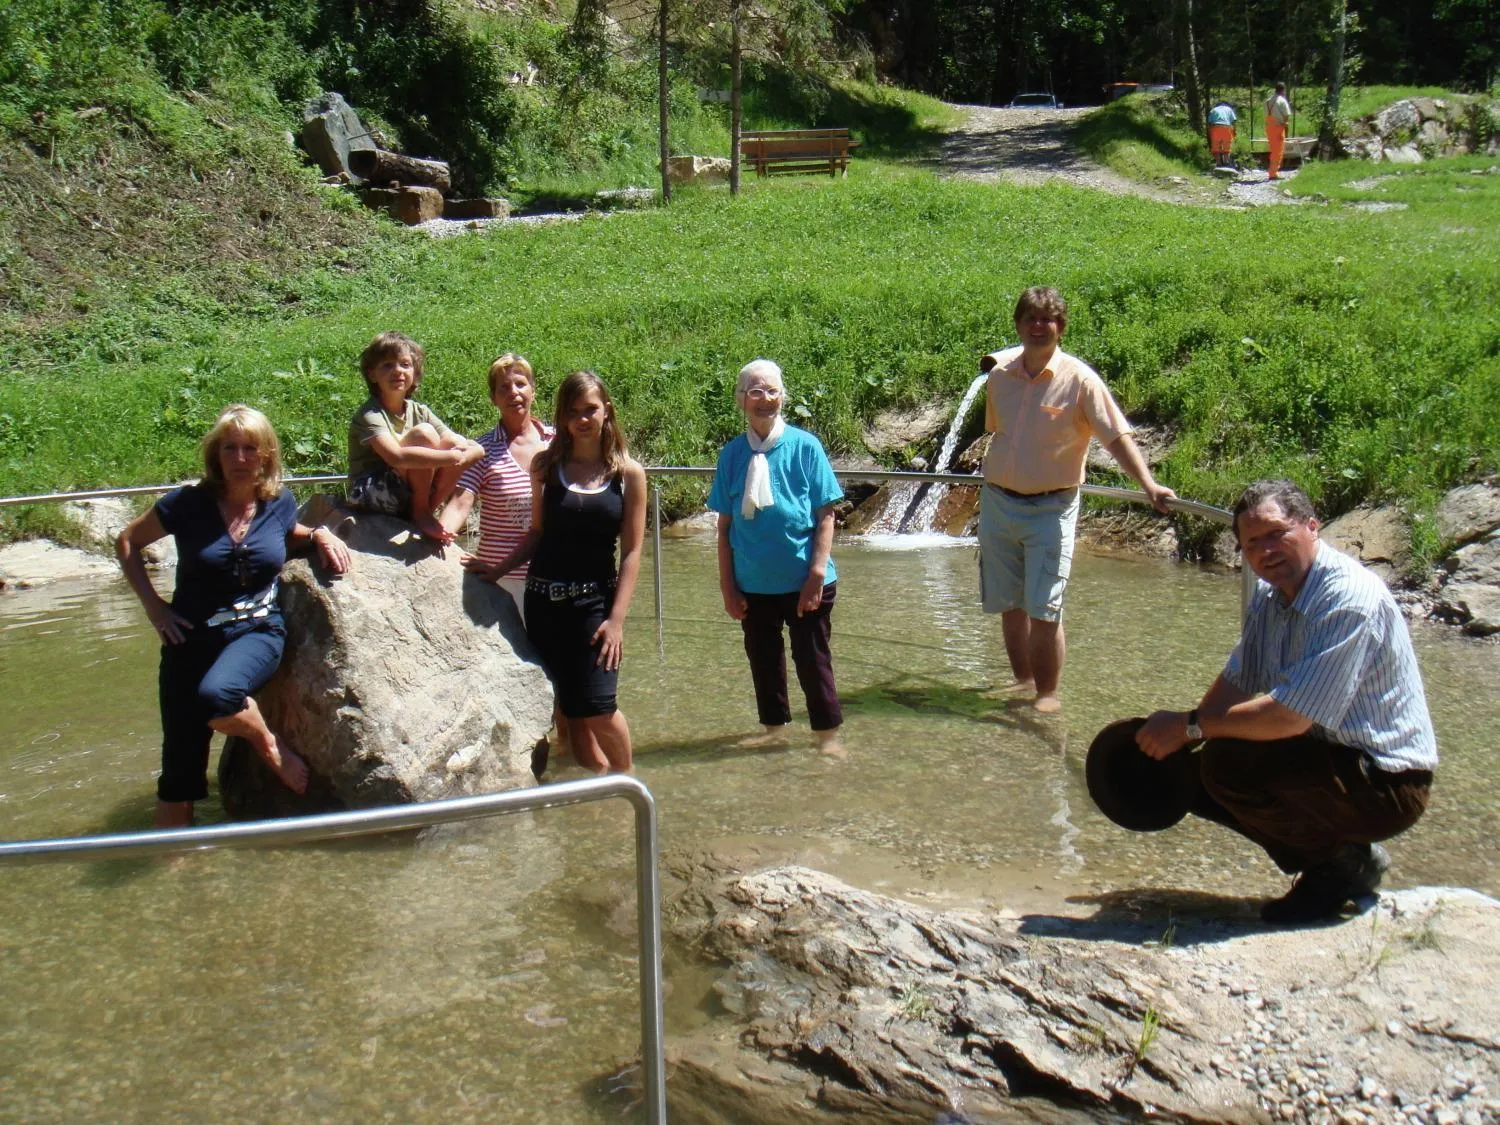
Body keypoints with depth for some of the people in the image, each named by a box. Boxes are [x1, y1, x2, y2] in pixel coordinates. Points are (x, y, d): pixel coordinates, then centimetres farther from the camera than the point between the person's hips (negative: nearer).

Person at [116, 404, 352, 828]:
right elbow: (127, 543, 7)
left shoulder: (279, 503, -1)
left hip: (258, 631, 0)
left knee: (215, 695, -35)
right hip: (192, 636, 1)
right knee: (180, 767, 1)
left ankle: (270, 747, -4)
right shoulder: (187, 504, -7)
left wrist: (320, 534, 1)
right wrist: (155, 606, -1)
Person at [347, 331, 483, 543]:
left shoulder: (419, 412, 6)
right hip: (370, 497, -7)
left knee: (458, 444, -11)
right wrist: (450, 457, -33)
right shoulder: (369, 415, -14)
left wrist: (464, 453, -26)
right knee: (424, 434, -25)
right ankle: (420, 512, -13)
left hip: (412, 493, 7)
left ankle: (426, 510, -7)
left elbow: (478, 449, -2)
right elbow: (396, 457, -34)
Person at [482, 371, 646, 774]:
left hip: (596, 600, -2)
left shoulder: (628, 472, -1)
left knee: (597, 706, -10)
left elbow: (632, 550, -3)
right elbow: (537, 533, 11)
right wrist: (497, 570, -1)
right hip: (545, 599, 2)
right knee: (569, 706, 4)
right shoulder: (546, 464, 5)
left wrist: (616, 619, -10)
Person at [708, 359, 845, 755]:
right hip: (753, 584, 3)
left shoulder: (805, 447, -6)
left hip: (804, 582, -3)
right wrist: (727, 584, 2)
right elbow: (725, 524, 5)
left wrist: (817, 574, -12)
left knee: (812, 659, 6)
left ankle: (827, 733, 20)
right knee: (763, 657, 15)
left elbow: (826, 515, -6)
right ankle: (774, 726, 34)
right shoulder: (732, 454, 0)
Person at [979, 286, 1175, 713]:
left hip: (1051, 509, -5)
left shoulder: (1079, 379, -10)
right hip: (998, 503, 5)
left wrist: (1149, 484, -26)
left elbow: (1117, 437, -14)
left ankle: (1048, 693, 5)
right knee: (1008, 604, 12)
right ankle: (1022, 681, 28)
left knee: (1044, 610, -8)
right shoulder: (1000, 373, 3)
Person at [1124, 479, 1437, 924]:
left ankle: (1343, 862, -5)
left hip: (1386, 784, -9)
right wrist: (1175, 737, -3)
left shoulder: (1350, 600, -25)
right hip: (1332, 755, 9)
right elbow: (1236, 683, 12)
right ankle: (1325, 856, 10)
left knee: (1229, 764, -27)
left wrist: (1189, 725, -20)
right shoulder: (1270, 594, 4)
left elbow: (1290, 717, -29)